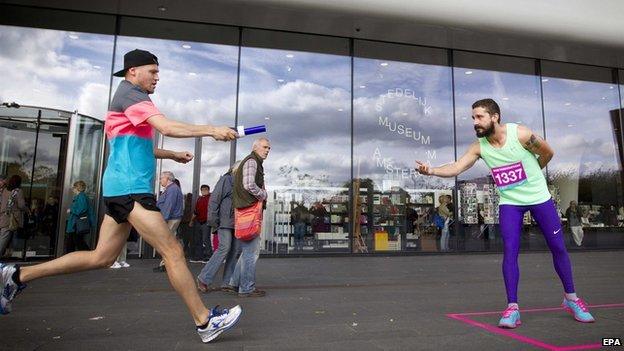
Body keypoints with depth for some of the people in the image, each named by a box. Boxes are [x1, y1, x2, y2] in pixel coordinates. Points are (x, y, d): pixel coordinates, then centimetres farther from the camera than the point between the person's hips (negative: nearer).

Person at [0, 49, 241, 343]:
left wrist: (172, 154, 29)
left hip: (121, 189, 11)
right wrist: (210, 129, -19)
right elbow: (168, 127, -22)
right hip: (130, 188, -11)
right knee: (172, 252, -11)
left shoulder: (131, 99, 25)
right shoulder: (130, 94, -7)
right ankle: (205, 322, -6)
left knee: (101, 258, 13)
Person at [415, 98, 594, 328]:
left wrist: (529, 174, 6)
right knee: (509, 251, -10)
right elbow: (456, 168, -20)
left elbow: (548, 153, -3)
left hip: (539, 197, -1)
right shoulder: (479, 147, -12)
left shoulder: (521, 134, -20)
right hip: (509, 202, 1)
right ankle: (512, 307, -2)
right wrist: (431, 170, -37)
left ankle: (571, 298, 29)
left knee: (558, 247, 9)